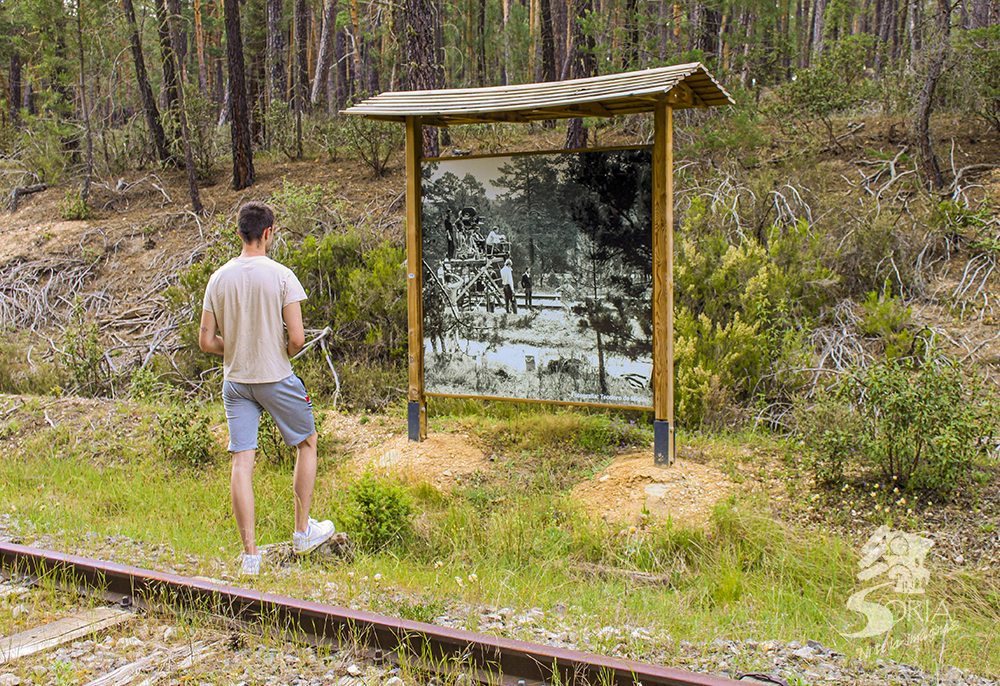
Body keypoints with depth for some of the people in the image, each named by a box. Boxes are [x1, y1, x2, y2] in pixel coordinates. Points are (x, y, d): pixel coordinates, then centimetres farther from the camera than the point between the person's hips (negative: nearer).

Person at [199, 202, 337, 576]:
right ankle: (302, 532, 24)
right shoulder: (281, 276, -12)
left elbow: (206, 341, 2)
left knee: (242, 462, 4)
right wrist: (281, 355, 5)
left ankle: (250, 554, 6)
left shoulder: (218, 278, 0)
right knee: (307, 443, 17)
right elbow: (297, 338, -16)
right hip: (277, 379, -4)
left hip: (235, 381, 4)